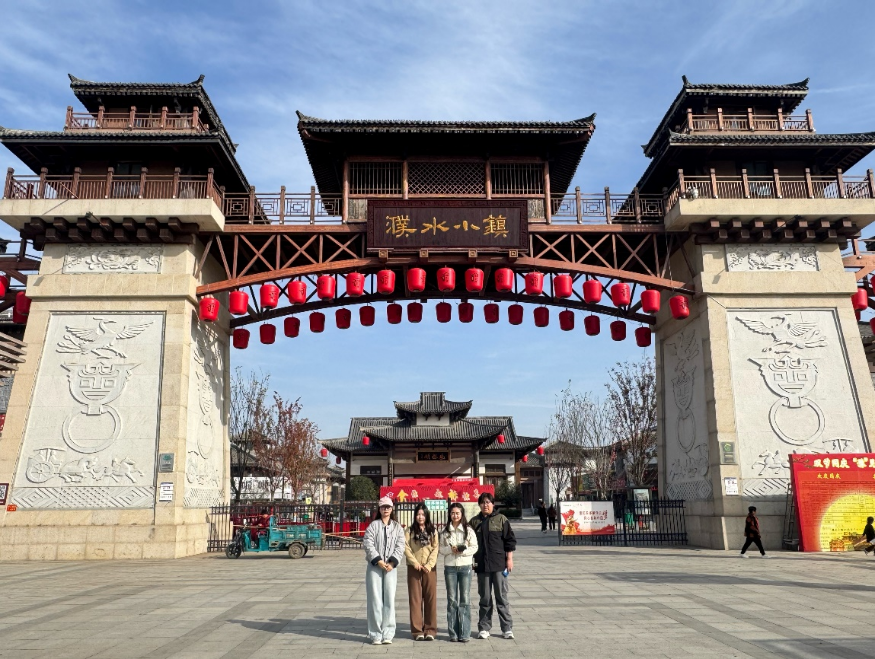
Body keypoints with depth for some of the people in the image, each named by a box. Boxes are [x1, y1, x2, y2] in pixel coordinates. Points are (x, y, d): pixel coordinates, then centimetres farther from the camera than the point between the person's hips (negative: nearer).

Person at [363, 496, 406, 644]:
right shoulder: (373, 526, 5)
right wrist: (378, 561, -14)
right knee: (375, 600, -1)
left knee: (389, 599, -1)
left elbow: (400, 547, 1)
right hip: (374, 566, -1)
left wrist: (392, 562, -12)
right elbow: (368, 544, -4)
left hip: (391, 567, 1)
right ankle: (376, 634, 5)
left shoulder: (397, 527, 10)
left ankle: (387, 634, 5)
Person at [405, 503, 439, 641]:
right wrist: (415, 563, -11)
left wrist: (429, 565, -10)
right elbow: (406, 548, -3)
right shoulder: (410, 531, 5)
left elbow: (435, 549, 1)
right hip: (414, 568, -1)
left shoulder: (433, 531, 7)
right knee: (415, 599, 1)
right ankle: (417, 630, 6)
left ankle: (430, 629, 9)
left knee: (431, 598, 1)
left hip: (429, 568, 1)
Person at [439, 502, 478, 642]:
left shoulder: (469, 530, 1)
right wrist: (450, 549, -14)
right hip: (450, 567, 2)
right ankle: (453, 633, 12)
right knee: (452, 600, 5)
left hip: (465, 566, -1)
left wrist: (463, 550, -17)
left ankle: (465, 633, 5)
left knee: (465, 599, -1)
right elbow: (441, 549, 5)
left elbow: (474, 547, -1)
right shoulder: (445, 531, 6)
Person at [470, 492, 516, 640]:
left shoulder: (501, 519, 1)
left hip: (499, 564, -2)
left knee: (502, 597, 2)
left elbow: (510, 539, 0)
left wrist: (509, 558, -4)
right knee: (485, 598, 8)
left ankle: (507, 628, 10)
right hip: (481, 565, 2)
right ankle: (484, 628, 17)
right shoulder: (474, 522, 8)